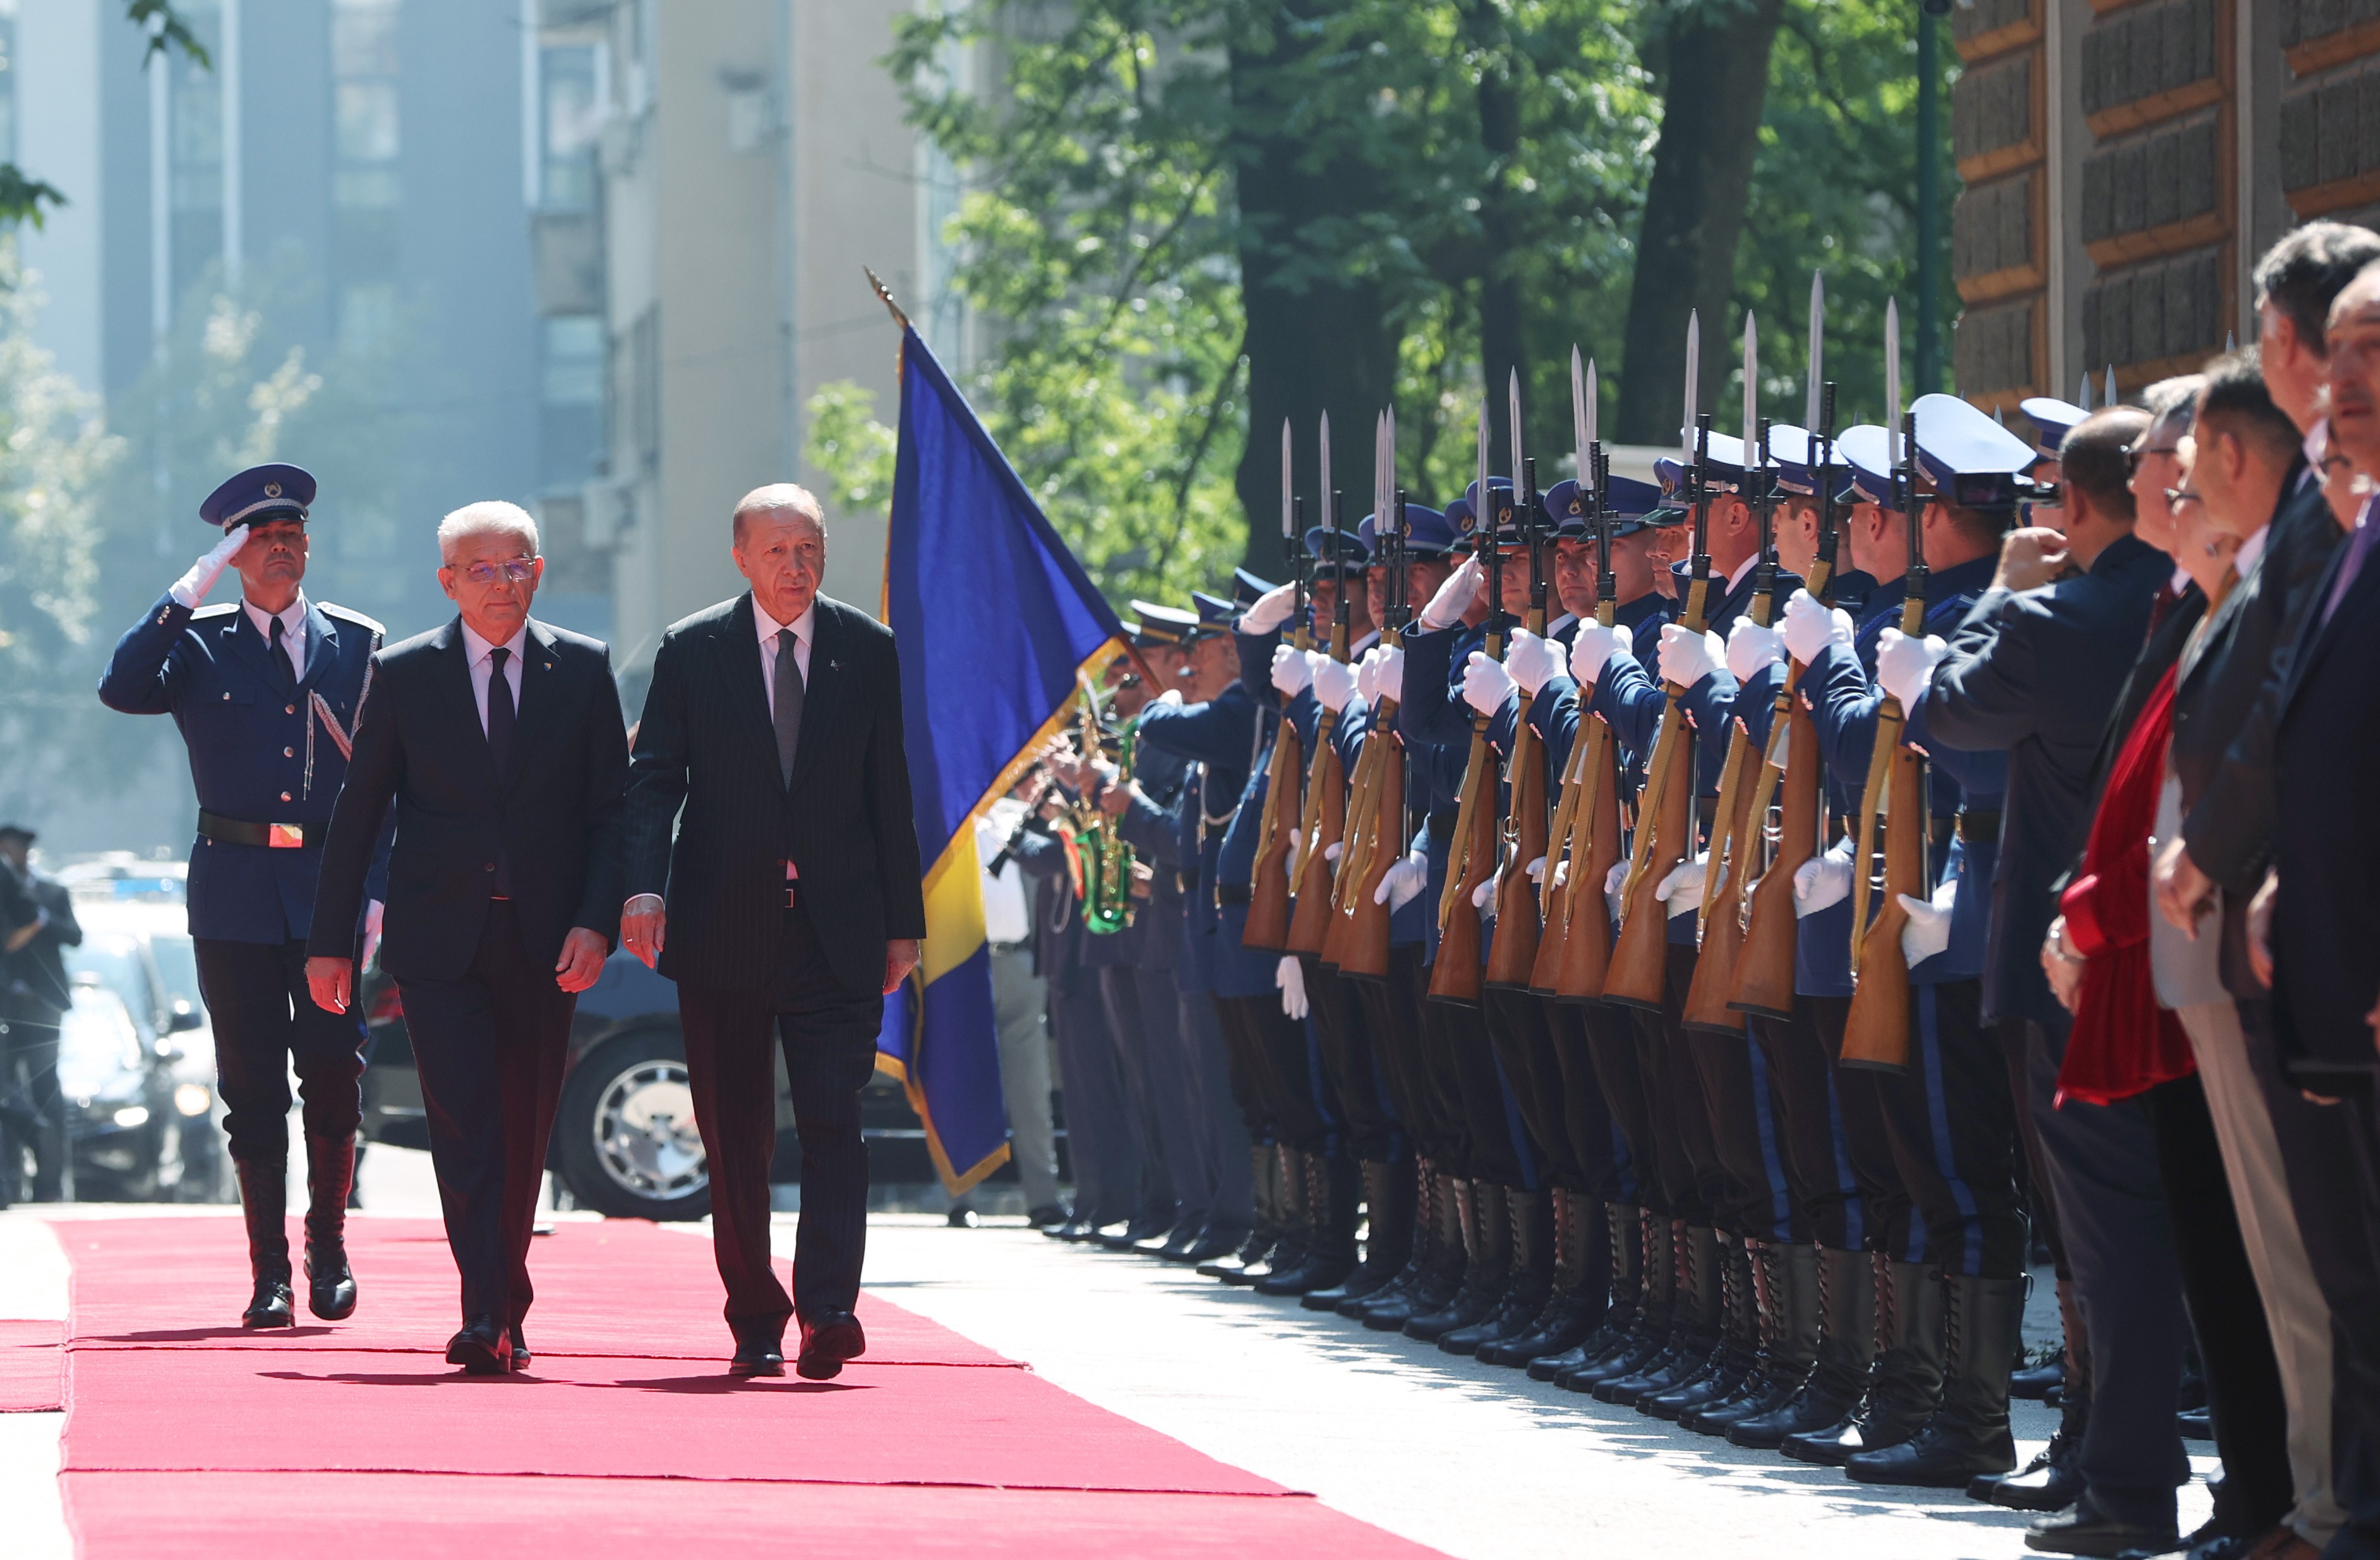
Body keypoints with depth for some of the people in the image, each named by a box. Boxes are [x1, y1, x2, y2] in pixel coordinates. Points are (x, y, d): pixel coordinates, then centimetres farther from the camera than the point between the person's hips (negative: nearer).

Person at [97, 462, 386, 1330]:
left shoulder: (359, 644, 10)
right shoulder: (199, 645, 5)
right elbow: (122, 690, -14)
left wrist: (380, 890, 1)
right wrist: (195, 588, -14)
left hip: (333, 889, 1)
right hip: (236, 892, -1)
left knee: (335, 1077, -4)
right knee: (253, 1090, 1)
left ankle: (329, 1248, 16)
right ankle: (270, 1274, 7)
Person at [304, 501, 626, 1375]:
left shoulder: (582, 670, 6)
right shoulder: (404, 674, 3)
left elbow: (611, 807, 5)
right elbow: (357, 812, 6)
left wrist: (596, 921, -8)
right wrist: (330, 939, 4)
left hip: (544, 939, 2)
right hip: (439, 938, -2)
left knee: (525, 1133, 7)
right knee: (464, 1125, -12)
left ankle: (503, 1311, 20)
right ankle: (488, 1316, -17)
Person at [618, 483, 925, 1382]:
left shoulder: (868, 652, 6)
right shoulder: (690, 651, 3)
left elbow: (890, 794, 8)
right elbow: (654, 778, -1)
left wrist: (902, 921, 5)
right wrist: (644, 885, -17)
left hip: (837, 930, 0)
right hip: (724, 929, 0)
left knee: (834, 1122, -12)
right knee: (735, 1138, 5)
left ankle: (827, 1310, -18)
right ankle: (754, 1323, 14)